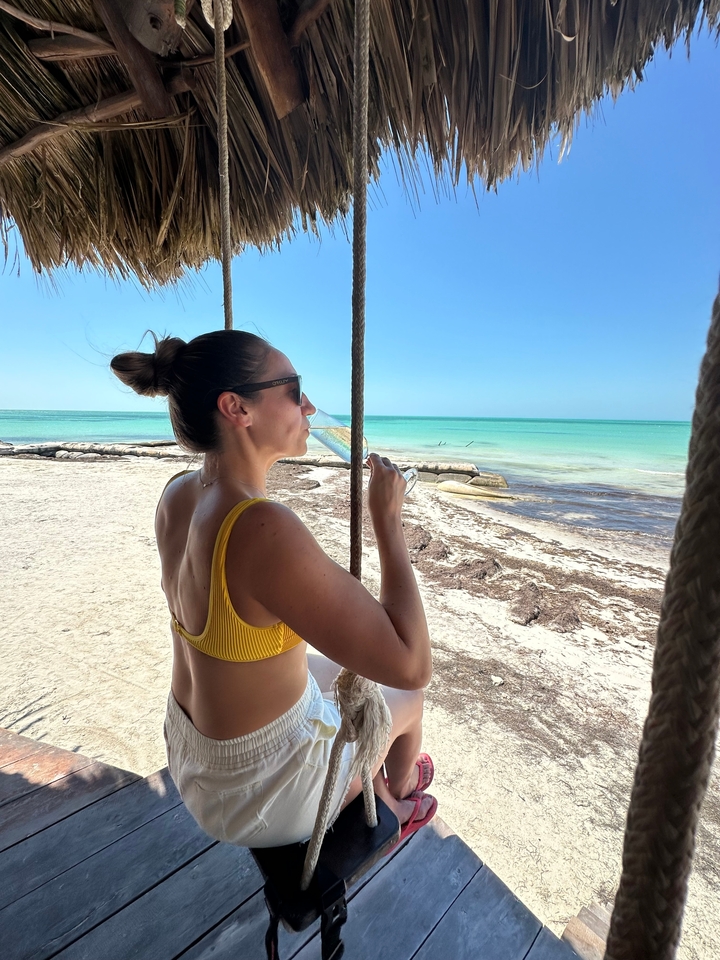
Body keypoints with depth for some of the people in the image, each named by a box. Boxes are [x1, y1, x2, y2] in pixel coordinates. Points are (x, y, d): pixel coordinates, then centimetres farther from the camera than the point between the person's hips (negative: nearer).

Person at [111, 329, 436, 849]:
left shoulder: (176, 496, -12)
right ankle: (399, 787, 59)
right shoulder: (265, 529, -40)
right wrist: (388, 519, -27)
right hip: (262, 788, -6)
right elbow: (411, 666, -33)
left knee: (344, 671, 30)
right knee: (406, 697, 21)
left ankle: (386, 810, 56)